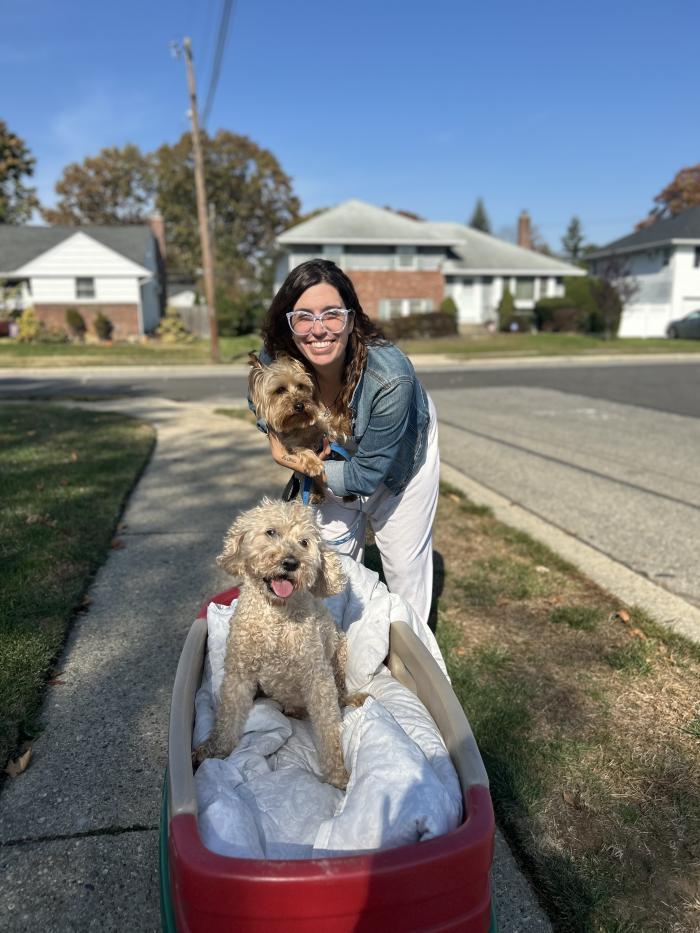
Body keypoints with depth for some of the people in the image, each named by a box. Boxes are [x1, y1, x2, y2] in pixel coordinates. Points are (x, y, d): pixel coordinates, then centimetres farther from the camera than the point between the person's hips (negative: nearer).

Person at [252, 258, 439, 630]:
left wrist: (298, 463, -26)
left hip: (400, 454, -3)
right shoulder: (272, 363, -29)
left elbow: (370, 472, -30)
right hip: (336, 456, 3)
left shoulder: (390, 375, -41)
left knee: (404, 559, 6)